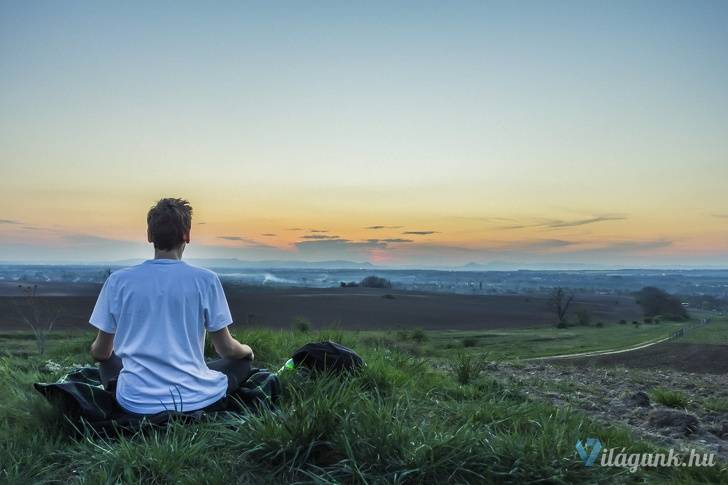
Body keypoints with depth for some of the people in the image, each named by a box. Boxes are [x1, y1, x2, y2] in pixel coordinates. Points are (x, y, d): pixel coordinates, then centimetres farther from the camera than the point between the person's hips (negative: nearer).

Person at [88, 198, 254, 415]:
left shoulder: (118, 280, -4)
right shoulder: (206, 280, -8)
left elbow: (101, 352, 7)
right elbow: (226, 348, -1)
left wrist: (96, 350, 32)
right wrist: (247, 350, 23)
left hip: (137, 403, 2)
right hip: (195, 400, -2)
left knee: (108, 361, 32)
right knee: (242, 360, 24)